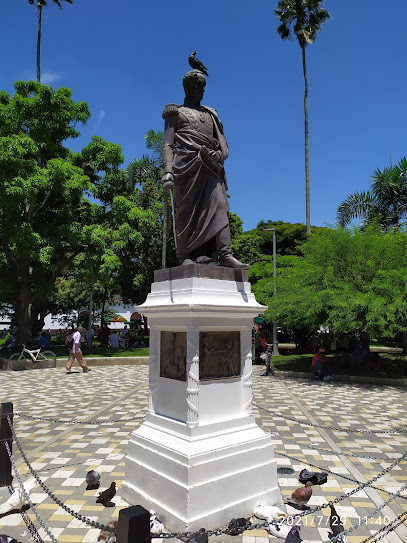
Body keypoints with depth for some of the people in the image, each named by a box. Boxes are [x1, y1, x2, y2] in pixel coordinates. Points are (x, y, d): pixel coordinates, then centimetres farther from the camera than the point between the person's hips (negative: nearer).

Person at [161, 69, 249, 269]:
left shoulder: (210, 114, 30)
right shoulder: (176, 113, 17)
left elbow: (221, 142, 23)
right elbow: (168, 144, 5)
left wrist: (220, 155, -2)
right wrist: (168, 170, -12)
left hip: (209, 166, 4)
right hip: (187, 163, -4)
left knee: (218, 204, -13)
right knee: (186, 210, -9)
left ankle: (225, 254, -22)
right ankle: (185, 256, -6)